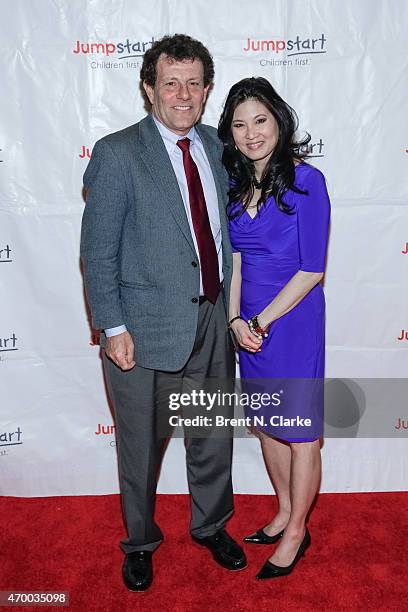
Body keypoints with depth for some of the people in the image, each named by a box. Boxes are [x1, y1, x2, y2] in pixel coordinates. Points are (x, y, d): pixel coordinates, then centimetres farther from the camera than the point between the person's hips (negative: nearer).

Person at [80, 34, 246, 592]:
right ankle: (140, 541, 41)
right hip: (146, 329, -5)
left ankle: (211, 525, 47)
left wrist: (231, 307, 9)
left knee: (214, 436, 20)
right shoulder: (117, 154, -10)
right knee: (141, 445, 14)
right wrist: (113, 328, -13)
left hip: (213, 322, 5)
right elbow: (97, 250, -10)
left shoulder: (216, 146, 7)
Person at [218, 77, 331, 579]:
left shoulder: (306, 181, -13)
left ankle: (296, 532, 29)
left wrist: (261, 321, -13)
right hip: (249, 321, 6)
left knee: (299, 429, 8)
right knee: (266, 423, 18)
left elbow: (312, 269, -14)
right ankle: (284, 512, 40)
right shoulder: (235, 183, 5)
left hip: (292, 318, -6)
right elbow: (234, 256, 7)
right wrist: (236, 319, -5)